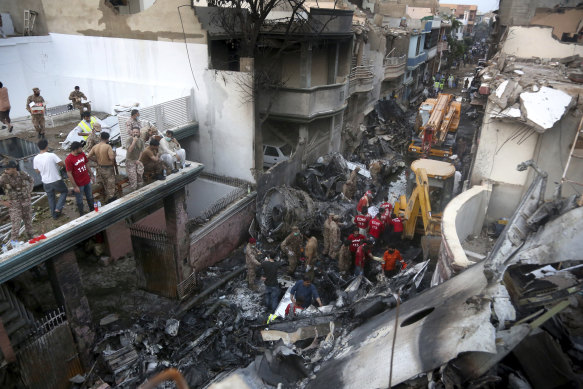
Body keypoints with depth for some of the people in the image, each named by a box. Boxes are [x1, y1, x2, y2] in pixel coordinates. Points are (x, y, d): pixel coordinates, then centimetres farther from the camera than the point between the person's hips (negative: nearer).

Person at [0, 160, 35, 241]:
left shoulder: (22, 174, -3)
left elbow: (31, 180, 17)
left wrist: (29, 191, 10)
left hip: (26, 202, 3)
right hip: (13, 204, -3)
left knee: (28, 222, 15)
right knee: (15, 225, -9)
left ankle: (32, 237, 33)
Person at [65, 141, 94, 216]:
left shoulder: (82, 154, -2)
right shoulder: (68, 159, -21)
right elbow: (69, 174, -18)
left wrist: (91, 175, 13)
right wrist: (75, 186, -17)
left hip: (87, 181, 6)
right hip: (79, 184, -6)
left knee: (90, 197, 21)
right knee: (80, 200, 11)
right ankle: (82, 214, 27)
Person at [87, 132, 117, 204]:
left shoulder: (95, 147, 0)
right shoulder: (108, 146, -20)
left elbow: (88, 156, 1)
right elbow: (111, 157, -28)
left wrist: (97, 159, 11)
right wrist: (114, 153, -7)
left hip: (100, 168, 7)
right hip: (108, 169, -7)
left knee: (104, 185, 22)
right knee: (110, 186, 5)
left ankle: (107, 200, 34)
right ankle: (111, 199, 11)